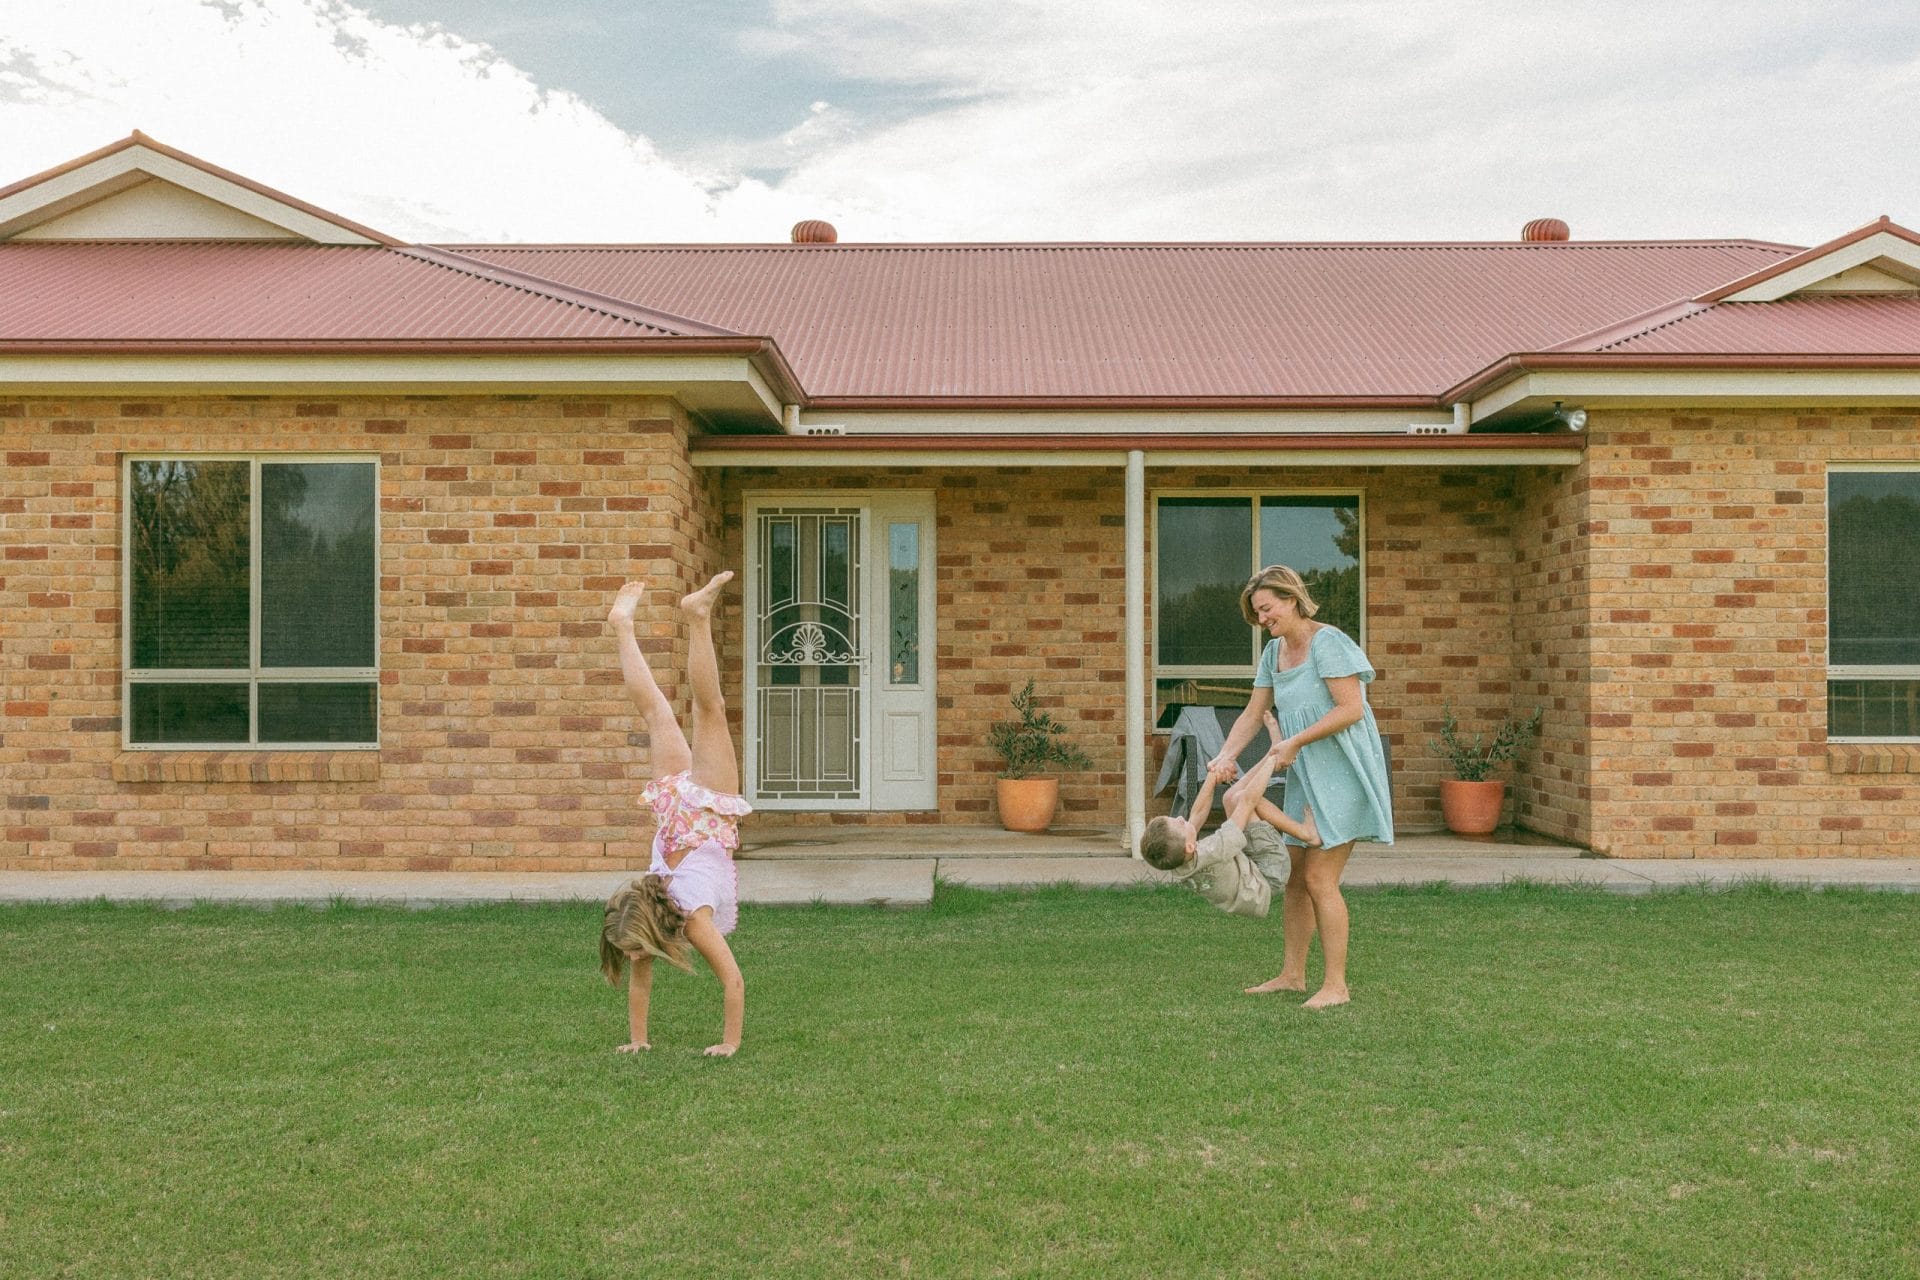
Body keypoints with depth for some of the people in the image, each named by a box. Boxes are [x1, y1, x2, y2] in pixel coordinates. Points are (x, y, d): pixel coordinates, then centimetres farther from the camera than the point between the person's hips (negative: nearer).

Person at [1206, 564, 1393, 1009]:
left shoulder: (1327, 642, -14)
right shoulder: (1274, 651, 12)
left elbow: (1351, 709, -21)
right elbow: (1252, 714, 11)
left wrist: (1294, 742, -19)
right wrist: (1226, 755, -5)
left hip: (1342, 773, -9)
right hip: (1305, 775, 9)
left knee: (1319, 877, -10)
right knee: (1295, 876, 10)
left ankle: (1336, 985, -1)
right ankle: (1292, 974, 20)